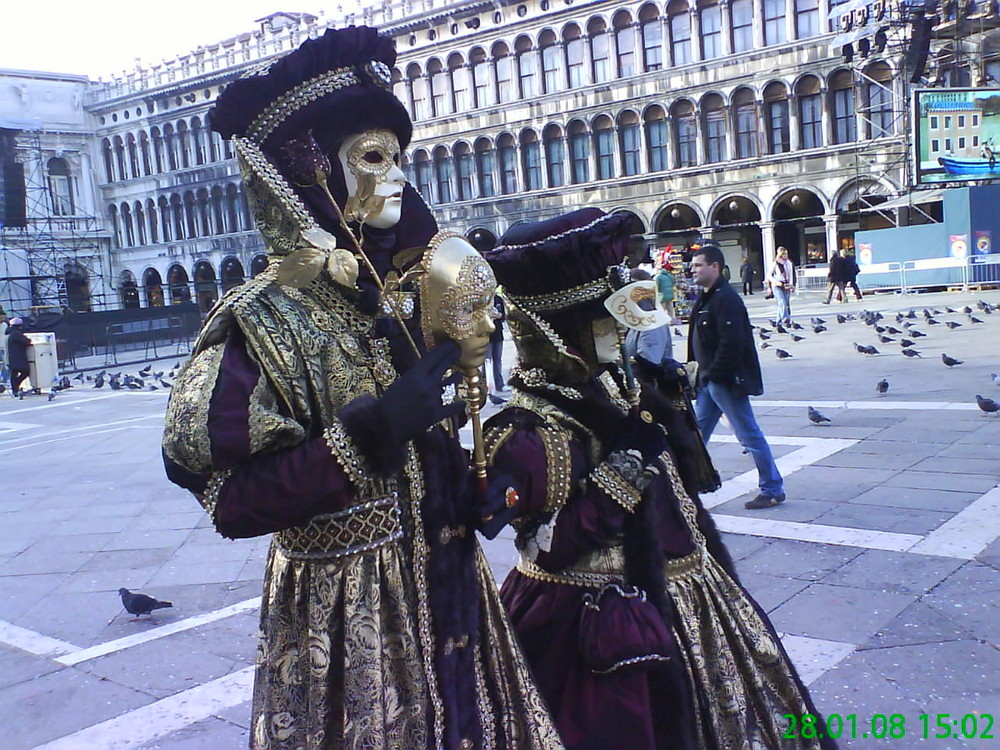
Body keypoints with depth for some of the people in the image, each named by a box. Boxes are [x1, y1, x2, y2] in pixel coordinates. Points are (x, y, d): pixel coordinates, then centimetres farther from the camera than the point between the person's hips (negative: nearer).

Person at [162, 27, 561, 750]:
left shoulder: (406, 298, 5)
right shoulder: (262, 322, -15)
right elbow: (233, 503, -21)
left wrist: (475, 489, -2)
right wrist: (368, 434, -28)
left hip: (448, 586, 7)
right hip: (345, 612, -6)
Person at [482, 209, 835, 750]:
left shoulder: (612, 387, 5)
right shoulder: (531, 427, -22)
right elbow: (548, 549, -26)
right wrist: (623, 465, -27)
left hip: (679, 600, 9)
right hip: (609, 626, -9)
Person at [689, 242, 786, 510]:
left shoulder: (726, 298, -17)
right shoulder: (704, 298, 13)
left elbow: (732, 342, -25)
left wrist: (714, 374, -22)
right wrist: (700, 373, 11)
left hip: (725, 382, -10)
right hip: (708, 381, 10)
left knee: (749, 435, 0)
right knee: (697, 433, 13)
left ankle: (773, 490, 11)